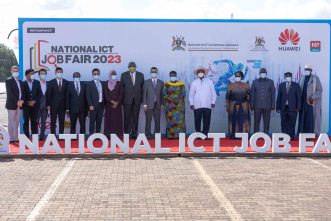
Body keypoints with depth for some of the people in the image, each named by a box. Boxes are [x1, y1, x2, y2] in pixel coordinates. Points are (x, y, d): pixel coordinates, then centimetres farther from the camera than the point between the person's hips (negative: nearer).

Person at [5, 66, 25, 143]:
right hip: (12, 105, -6)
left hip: (19, 104, 6)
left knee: (16, 122, 8)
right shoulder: (8, 80, -4)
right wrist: (17, 102, -17)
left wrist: (21, 100, -6)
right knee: (11, 122, -2)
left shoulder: (20, 82, 16)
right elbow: (9, 93, -12)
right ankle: (12, 139, -1)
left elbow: (23, 92, 13)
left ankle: (16, 138, 10)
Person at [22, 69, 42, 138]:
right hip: (26, 105, -2)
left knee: (34, 121, 1)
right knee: (26, 121, -2)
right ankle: (26, 137, 0)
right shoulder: (23, 83, 2)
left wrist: (34, 101, -5)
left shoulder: (37, 82, 9)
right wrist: (27, 102, -8)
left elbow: (40, 94, 6)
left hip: (35, 105, 2)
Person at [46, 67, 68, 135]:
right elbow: (48, 94, 0)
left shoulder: (66, 82, 4)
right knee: (53, 122, 3)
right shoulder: (51, 82, 1)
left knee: (62, 122, 4)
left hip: (62, 106, 1)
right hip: (53, 106, -1)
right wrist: (48, 105, -6)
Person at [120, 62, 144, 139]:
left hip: (137, 100, 1)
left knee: (135, 117, 3)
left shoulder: (140, 75, 8)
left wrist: (142, 98, 3)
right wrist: (121, 98, -1)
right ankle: (127, 132, 4)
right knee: (127, 117, -1)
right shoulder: (124, 75, 5)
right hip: (127, 99, -1)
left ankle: (134, 132, 9)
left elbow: (142, 87, 9)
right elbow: (121, 87, 4)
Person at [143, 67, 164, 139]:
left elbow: (162, 94, 9)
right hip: (149, 105, -2)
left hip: (157, 104, 2)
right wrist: (144, 104, -5)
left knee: (157, 121, 1)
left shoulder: (161, 83, 12)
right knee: (148, 121, -3)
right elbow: (144, 94, 3)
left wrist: (162, 104, 2)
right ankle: (148, 134, 2)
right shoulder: (146, 82, 7)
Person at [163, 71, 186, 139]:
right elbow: (164, 94, 0)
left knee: (179, 120, -5)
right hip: (169, 106, 0)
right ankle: (170, 135, -3)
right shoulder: (166, 84, 8)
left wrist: (177, 100, -13)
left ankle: (179, 135, -5)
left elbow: (183, 94, 0)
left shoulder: (181, 84, 7)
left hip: (179, 105, 0)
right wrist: (171, 100, -12)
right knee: (170, 120, -3)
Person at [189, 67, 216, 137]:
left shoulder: (209, 82, 9)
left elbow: (213, 93, 9)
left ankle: (205, 134, 5)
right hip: (197, 106, 0)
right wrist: (191, 104, 2)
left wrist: (213, 102, 2)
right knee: (197, 121, -1)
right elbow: (191, 94, 9)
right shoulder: (194, 83, 9)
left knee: (207, 121, -1)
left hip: (207, 105, 0)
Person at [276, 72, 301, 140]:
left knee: (292, 124, 2)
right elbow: (279, 97, 7)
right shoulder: (281, 85, 8)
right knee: (284, 124, 4)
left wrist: (298, 107, -7)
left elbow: (299, 97, 0)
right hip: (283, 108, 2)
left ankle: (291, 137, 10)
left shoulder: (296, 85, 2)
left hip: (292, 108, -2)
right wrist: (278, 107, 2)